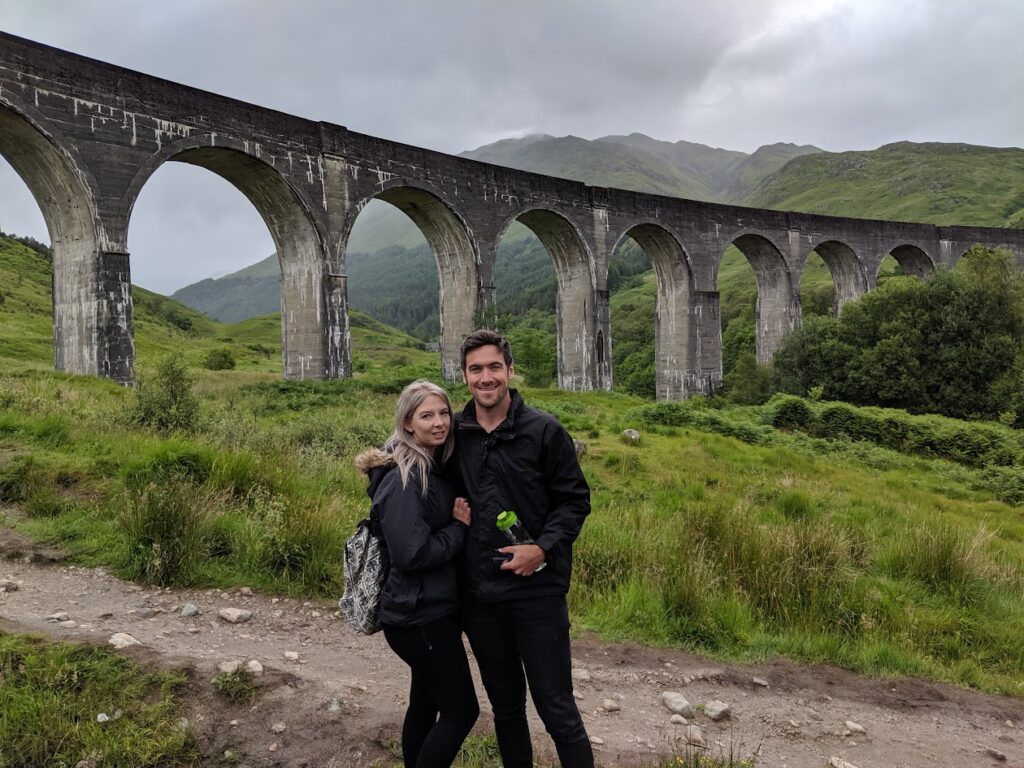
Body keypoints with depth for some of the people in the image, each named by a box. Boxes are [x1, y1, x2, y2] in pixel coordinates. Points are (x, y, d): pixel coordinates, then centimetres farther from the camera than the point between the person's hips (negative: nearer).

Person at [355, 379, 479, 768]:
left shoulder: (436, 468, 8)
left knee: (425, 704, 19)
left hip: (429, 611, 9)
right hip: (421, 616, -9)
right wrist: (460, 527, -15)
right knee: (461, 710, -1)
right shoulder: (405, 480, -21)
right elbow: (411, 554, -26)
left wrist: (461, 521, 0)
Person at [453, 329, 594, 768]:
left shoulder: (543, 431, -6)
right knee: (505, 705, 19)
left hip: (537, 592, -4)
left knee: (556, 708, 2)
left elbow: (575, 500, -4)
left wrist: (543, 548, -17)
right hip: (478, 595, 4)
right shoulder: (454, 432, 3)